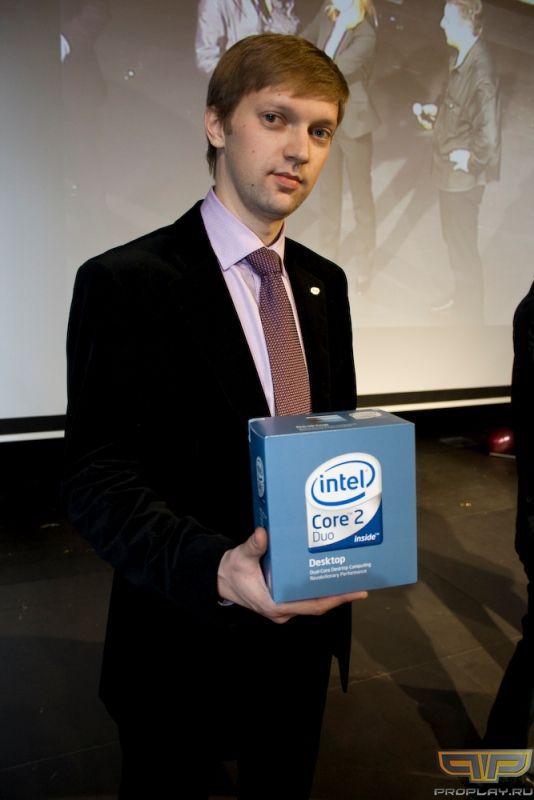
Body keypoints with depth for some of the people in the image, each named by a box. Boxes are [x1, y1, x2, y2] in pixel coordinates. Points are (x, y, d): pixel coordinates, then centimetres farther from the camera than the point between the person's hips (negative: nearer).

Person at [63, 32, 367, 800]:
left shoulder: (324, 283, 3)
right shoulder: (124, 282, -16)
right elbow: (96, 475, -18)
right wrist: (213, 569, -33)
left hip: (305, 625, 6)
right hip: (185, 637, -5)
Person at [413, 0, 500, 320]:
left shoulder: (481, 73, -28)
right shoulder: (462, 57, 0)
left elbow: (489, 137, -32)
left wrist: (468, 158, -18)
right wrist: (435, 112, 2)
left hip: (463, 176, -9)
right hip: (451, 170, 9)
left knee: (463, 248, 6)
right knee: (452, 237, 25)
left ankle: (472, 320, 25)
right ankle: (461, 295, 48)